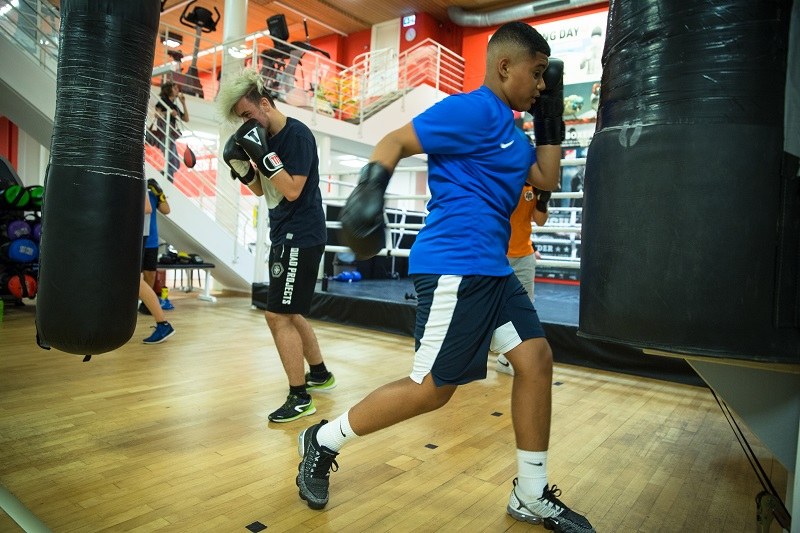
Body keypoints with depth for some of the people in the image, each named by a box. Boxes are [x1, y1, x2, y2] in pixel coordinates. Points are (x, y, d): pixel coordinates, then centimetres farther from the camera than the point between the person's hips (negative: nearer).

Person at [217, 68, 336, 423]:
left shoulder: (297, 134, -13)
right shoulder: (266, 139, 13)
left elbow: (292, 190, -20)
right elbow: (260, 190, 17)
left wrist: (264, 155, -21)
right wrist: (241, 165, 1)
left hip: (301, 237, -10)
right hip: (285, 236, 10)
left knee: (278, 315, -11)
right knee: (288, 313, 17)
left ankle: (300, 398, -1)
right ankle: (320, 373, 33)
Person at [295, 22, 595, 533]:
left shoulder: (511, 127, 20)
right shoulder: (472, 110, -9)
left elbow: (547, 179, 23)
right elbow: (396, 141, -12)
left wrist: (551, 119, 19)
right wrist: (370, 189, -29)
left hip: (491, 267, 10)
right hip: (454, 264, -10)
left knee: (537, 358, 6)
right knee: (432, 388, -6)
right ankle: (323, 440, 14)